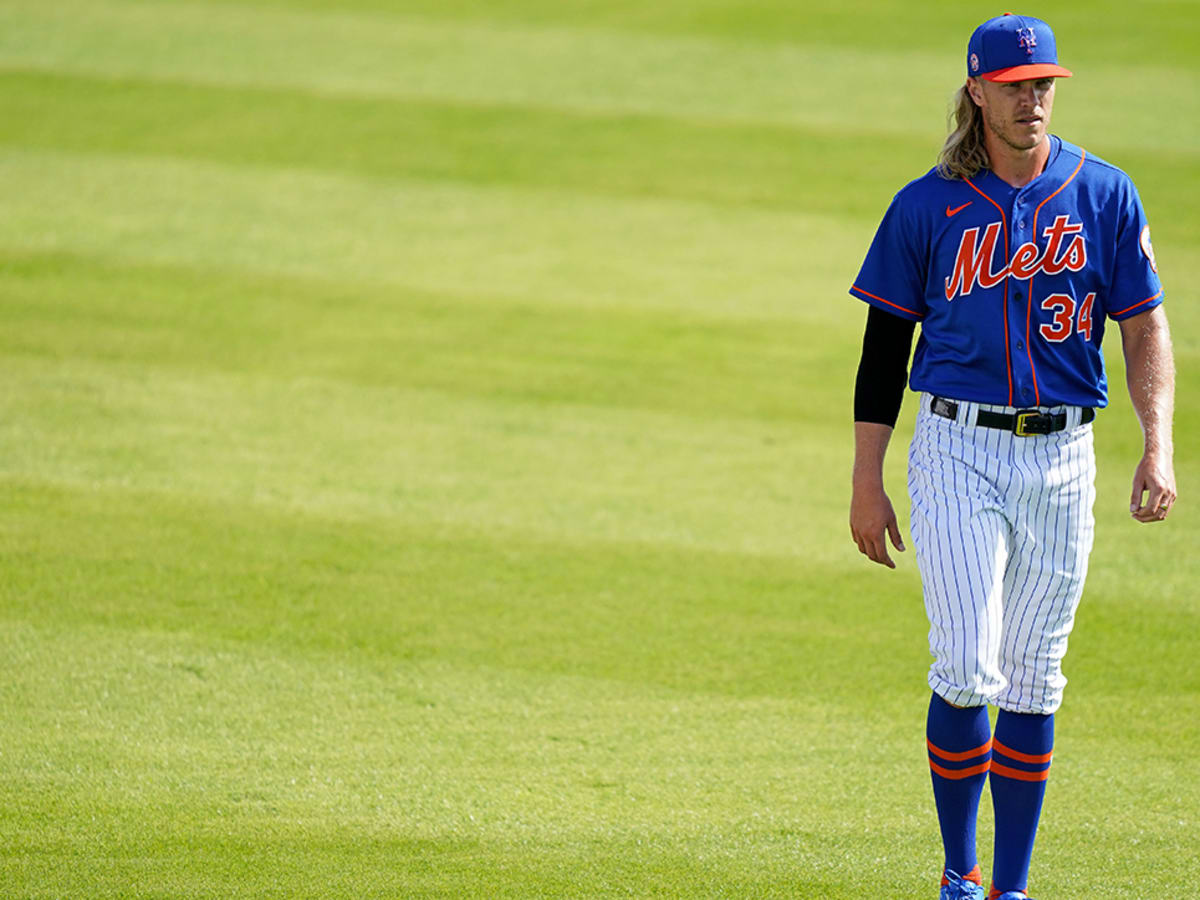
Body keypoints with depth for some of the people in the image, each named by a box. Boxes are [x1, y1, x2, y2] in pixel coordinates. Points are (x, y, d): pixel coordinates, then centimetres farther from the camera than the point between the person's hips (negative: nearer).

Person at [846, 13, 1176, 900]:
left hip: (1062, 460, 2)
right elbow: (885, 346, 4)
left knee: (1033, 684, 6)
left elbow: (1146, 330, 4)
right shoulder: (928, 205, 0)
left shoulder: (1105, 195, 3)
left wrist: (1159, 449, -9)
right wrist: (867, 481, 0)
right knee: (967, 674, -12)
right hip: (958, 451, -2)